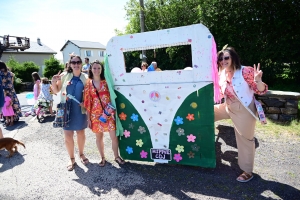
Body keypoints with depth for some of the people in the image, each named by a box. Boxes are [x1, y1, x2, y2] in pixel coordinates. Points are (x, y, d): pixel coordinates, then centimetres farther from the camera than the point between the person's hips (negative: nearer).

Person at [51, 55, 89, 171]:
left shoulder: (85, 78, -1)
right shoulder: (65, 76, 1)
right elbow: (56, 91, 10)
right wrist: (54, 82, -9)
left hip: (80, 110, 0)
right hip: (67, 110, 0)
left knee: (81, 133, 15)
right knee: (68, 136, 3)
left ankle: (81, 154, 37)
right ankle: (72, 159, 23)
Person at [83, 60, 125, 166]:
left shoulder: (106, 82, 2)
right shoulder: (88, 84, 3)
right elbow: (88, 102, 3)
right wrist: (88, 118, 2)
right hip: (96, 114, 1)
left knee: (114, 136, 0)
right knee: (99, 137, 11)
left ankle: (116, 156, 21)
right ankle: (103, 158, 30)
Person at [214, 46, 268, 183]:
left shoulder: (245, 71, -20)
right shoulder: (222, 75, 0)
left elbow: (261, 91, -18)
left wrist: (258, 80, -37)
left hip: (244, 111, -7)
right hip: (228, 108, 7)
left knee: (245, 141, 5)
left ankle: (247, 172, 24)